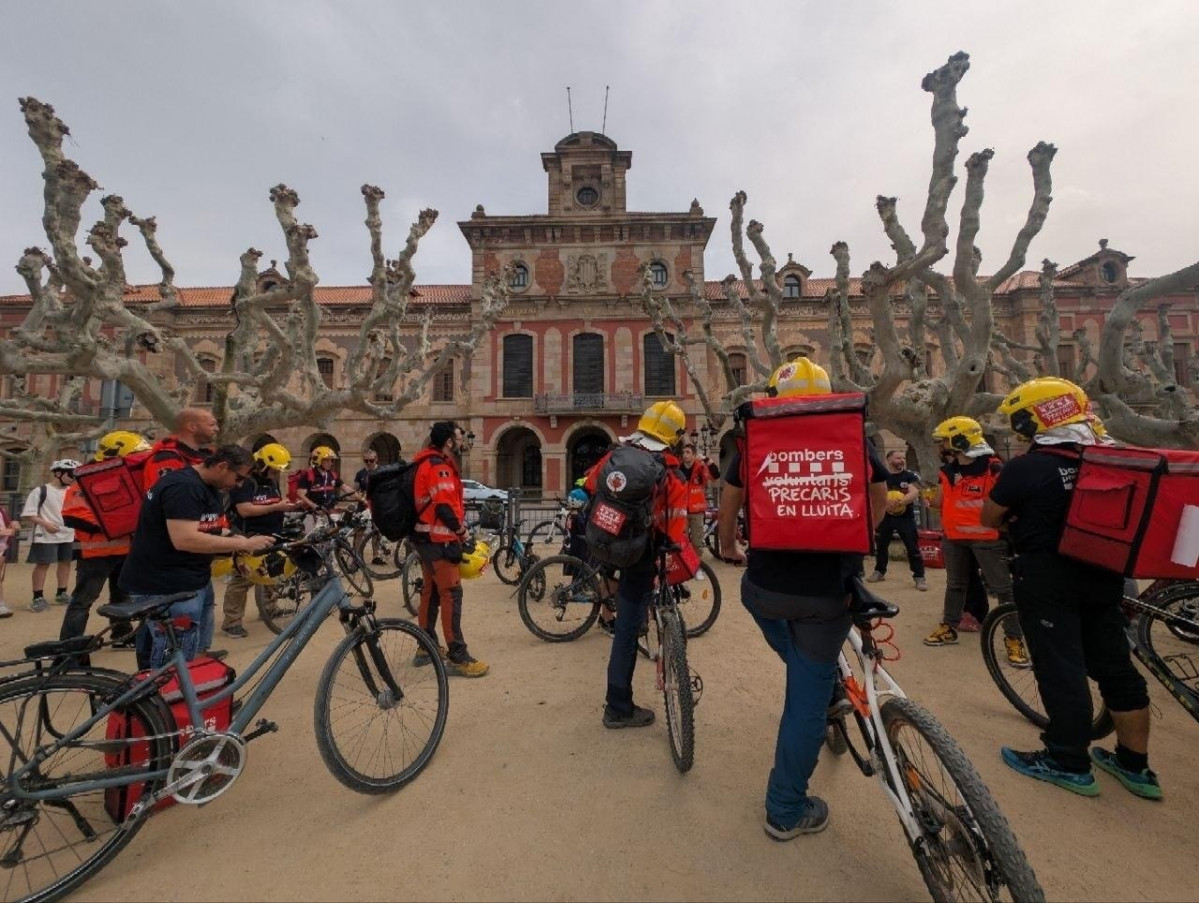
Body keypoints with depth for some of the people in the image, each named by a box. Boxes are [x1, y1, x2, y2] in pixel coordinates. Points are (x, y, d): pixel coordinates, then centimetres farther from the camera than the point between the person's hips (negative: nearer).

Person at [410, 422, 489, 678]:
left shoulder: (427, 462, 14)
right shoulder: (439, 465, -17)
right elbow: (444, 505, -25)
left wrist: (457, 527, 15)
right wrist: (461, 531, -11)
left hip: (426, 536, 11)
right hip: (439, 539, -11)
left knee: (431, 590, 18)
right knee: (451, 593, -8)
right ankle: (457, 657, -4)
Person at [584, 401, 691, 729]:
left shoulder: (615, 454, 2)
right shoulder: (672, 476, -11)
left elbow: (587, 493, 9)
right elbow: (675, 535, -12)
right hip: (635, 557, -5)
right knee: (628, 630, 7)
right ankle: (619, 709, 22)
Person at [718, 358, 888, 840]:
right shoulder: (853, 439, 2)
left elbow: (728, 507, 8)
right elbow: (878, 503, 14)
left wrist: (729, 548, 27)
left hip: (764, 587, 0)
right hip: (829, 591, 0)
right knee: (806, 700, 14)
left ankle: (826, 694, 45)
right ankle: (788, 810, 29)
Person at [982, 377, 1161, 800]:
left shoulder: (1026, 467, -19)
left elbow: (989, 518, -9)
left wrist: (1018, 512, 9)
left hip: (1047, 578, -7)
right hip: (1103, 575, 7)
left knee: (1059, 669, 4)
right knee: (1115, 666, 16)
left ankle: (1069, 764, 16)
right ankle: (1134, 765, 29)